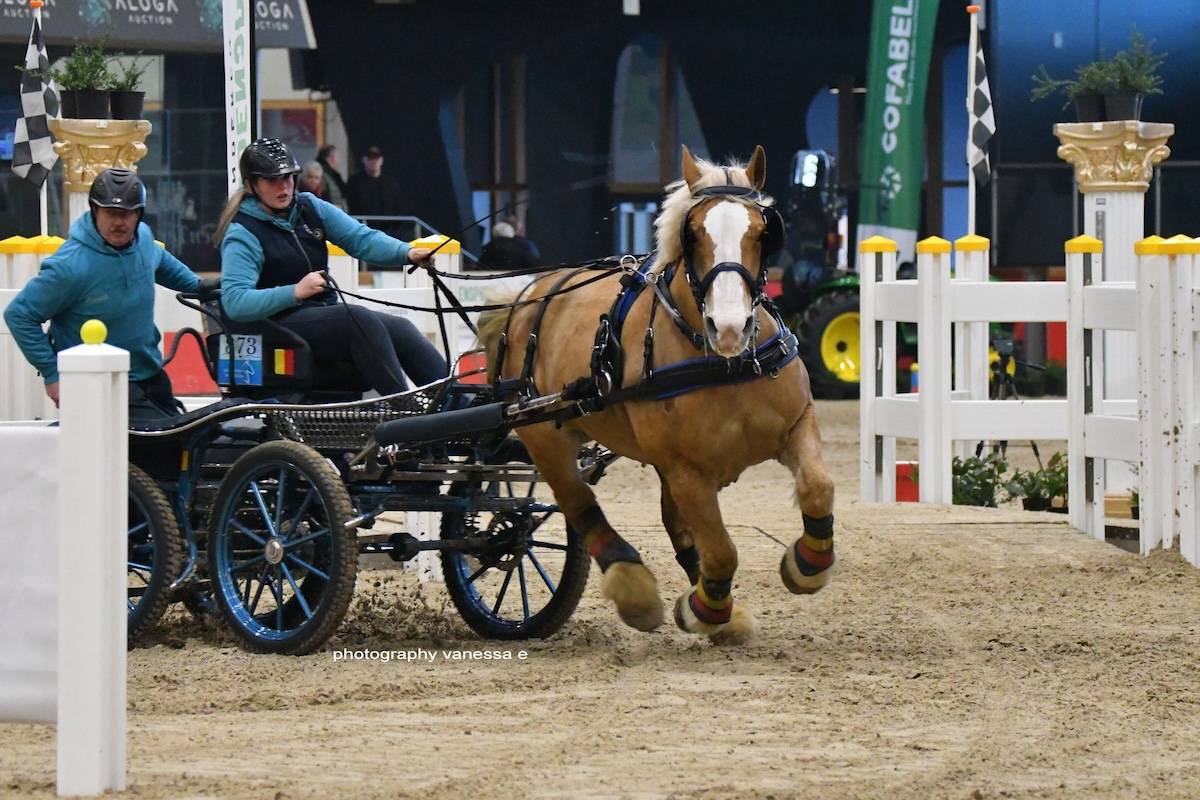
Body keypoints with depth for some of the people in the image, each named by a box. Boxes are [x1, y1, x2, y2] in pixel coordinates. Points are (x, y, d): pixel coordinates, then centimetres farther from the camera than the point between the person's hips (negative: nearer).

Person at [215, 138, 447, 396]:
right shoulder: (243, 234, -8)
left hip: (326, 315, 7)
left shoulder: (310, 207, 11)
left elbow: (360, 238, 0)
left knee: (400, 329, -15)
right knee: (360, 319, -29)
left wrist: (408, 253, -19)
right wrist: (296, 291, -30)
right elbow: (234, 302, -20)